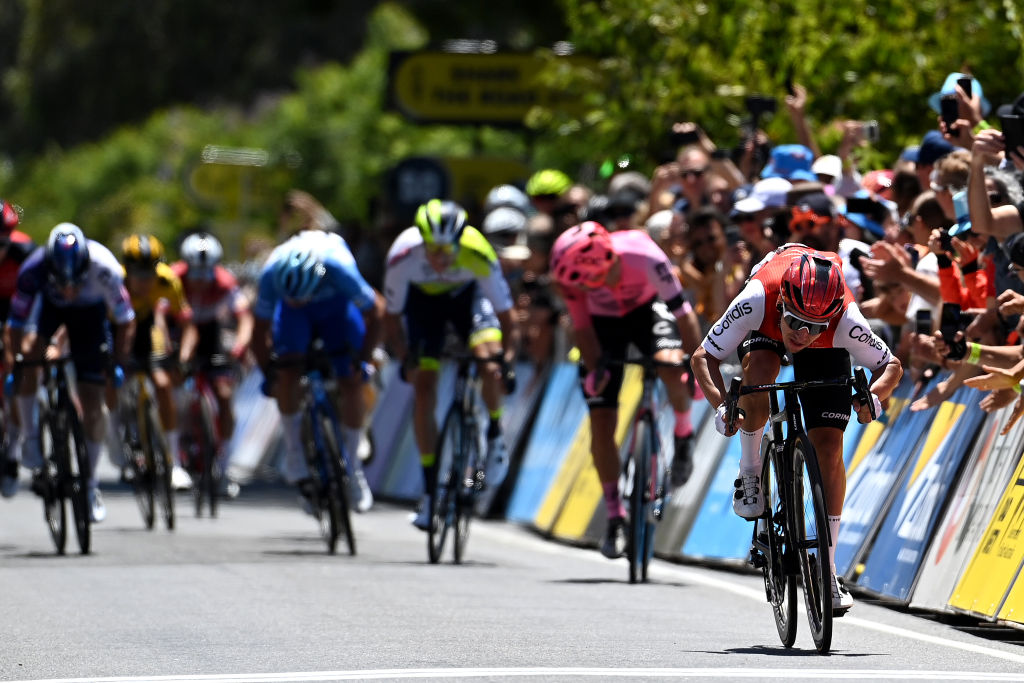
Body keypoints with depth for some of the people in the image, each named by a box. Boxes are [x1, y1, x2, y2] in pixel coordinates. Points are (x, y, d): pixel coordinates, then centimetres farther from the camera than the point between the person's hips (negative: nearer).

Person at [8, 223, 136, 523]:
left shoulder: (103, 266, -37)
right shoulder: (33, 270, -37)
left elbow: (125, 318, -25)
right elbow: (16, 325, -31)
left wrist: (120, 360, -28)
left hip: (90, 311, 0)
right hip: (49, 305, 0)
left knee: (92, 402, -6)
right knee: (29, 354, -33)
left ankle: (90, 483, 11)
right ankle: (29, 434, -10)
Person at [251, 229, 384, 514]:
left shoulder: (339, 268, -43)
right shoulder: (272, 273, -37)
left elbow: (374, 312, -25)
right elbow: (260, 329, -20)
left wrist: (362, 359, -25)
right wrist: (267, 372, -21)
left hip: (337, 306, -1)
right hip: (296, 317, 1)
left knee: (351, 383, -10)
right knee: (287, 373, -22)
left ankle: (352, 465, 8)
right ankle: (294, 453, -8)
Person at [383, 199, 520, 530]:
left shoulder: (478, 255, -37)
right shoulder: (403, 254, -35)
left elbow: (506, 317, -27)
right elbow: (391, 316, -21)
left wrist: (506, 360, -37)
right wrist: (405, 358, -30)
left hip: (467, 294, -1)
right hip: (423, 300, 1)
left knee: (491, 365, -26)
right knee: (424, 391, -8)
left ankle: (495, 434, 4)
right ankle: (429, 490, 3)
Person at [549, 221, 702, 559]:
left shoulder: (643, 257, -40)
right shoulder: (570, 273, -31)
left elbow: (682, 313, -35)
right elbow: (582, 325, -20)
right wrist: (594, 368, -33)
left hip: (647, 309, -2)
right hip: (603, 322, 2)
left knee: (671, 366, -35)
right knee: (601, 424, -7)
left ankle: (683, 435, -4)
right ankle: (615, 519, 7)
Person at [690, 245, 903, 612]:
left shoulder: (846, 321, -40)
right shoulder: (756, 301, -42)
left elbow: (891, 365, -23)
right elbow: (704, 357, -31)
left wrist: (874, 396, -46)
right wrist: (720, 403, -50)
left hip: (826, 351, 0)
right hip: (764, 332, 0)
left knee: (828, 445, -12)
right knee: (759, 367, -36)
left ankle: (827, 569, -3)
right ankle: (749, 472, -12)